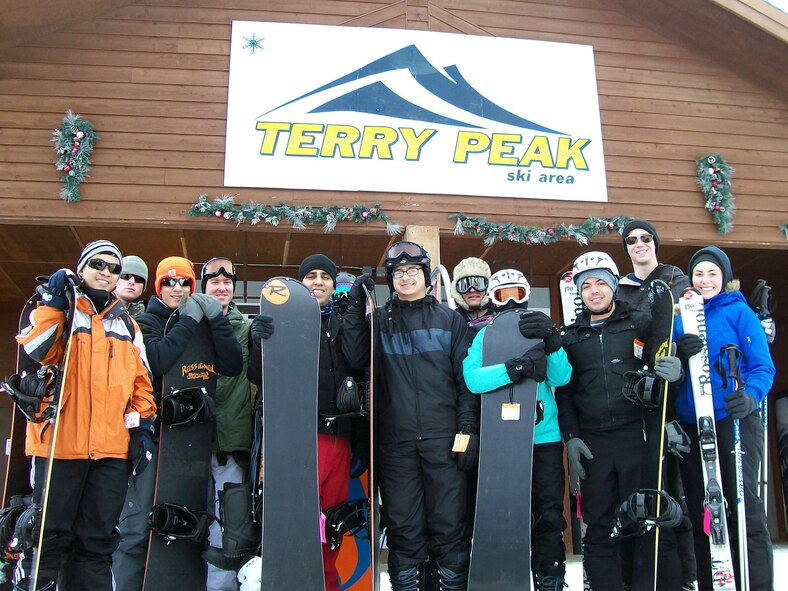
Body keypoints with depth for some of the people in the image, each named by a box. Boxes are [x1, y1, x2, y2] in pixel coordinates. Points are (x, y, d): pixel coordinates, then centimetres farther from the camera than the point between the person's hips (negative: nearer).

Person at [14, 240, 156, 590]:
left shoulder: (127, 325, 18)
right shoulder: (58, 310, 7)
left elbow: (141, 381, 17)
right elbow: (35, 351, -13)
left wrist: (143, 427, 9)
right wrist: (55, 303, -13)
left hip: (113, 447, 4)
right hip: (60, 441, -3)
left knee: (99, 539, 9)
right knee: (49, 535, 2)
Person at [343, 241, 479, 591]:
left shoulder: (449, 320, 10)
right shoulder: (379, 320, 11)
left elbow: (467, 378, 5)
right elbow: (356, 359, -6)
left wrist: (468, 429, -3)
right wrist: (356, 307, -6)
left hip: (443, 437, -1)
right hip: (395, 440, 1)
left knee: (449, 523, 2)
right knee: (402, 525, 6)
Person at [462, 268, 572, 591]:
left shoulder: (540, 330, 8)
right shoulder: (483, 335, 2)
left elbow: (561, 377, -6)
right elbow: (473, 379, -16)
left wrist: (552, 343, -22)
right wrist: (516, 367, -29)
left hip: (545, 436, 1)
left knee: (549, 516, 5)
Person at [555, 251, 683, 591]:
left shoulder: (640, 323, 8)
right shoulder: (571, 337, 14)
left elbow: (667, 365, 8)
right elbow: (564, 391, 13)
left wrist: (675, 370, -16)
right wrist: (570, 437, 4)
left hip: (637, 435, -2)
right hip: (592, 444, 2)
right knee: (599, 529, 4)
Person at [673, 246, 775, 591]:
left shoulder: (738, 312, 1)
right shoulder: (682, 317, 13)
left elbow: (763, 366, -5)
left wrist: (751, 396, -25)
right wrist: (679, 353, -12)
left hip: (733, 421, -4)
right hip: (690, 425, 5)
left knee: (743, 509, -7)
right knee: (700, 512, 10)